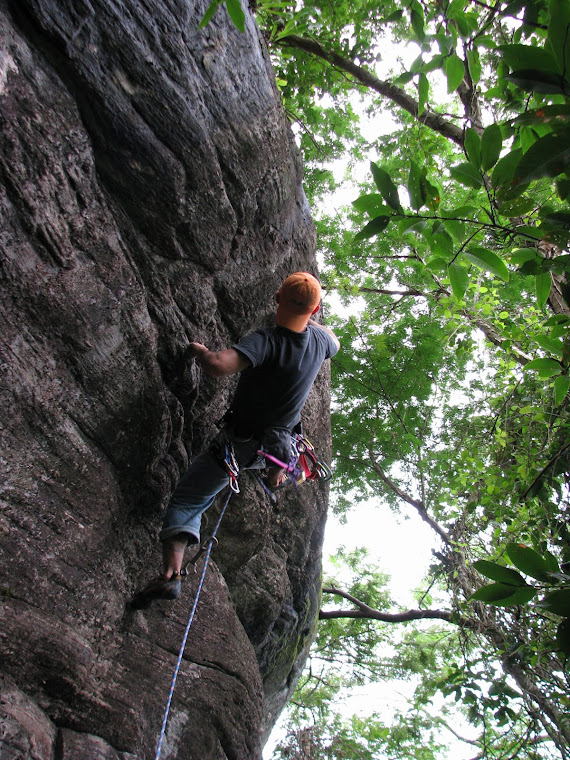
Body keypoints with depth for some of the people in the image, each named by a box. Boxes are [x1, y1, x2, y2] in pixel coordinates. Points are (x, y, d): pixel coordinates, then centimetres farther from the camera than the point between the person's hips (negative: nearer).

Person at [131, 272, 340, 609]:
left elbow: (218, 366, -43)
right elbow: (335, 342, 18)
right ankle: (275, 471, 55)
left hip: (237, 445, -5)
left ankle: (171, 574, -11)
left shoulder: (267, 340, -28)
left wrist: (199, 350, -20)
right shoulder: (319, 339, -9)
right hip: (278, 446, 6)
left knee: (186, 501, 2)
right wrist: (312, 318, 34)